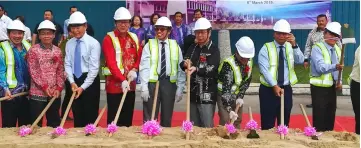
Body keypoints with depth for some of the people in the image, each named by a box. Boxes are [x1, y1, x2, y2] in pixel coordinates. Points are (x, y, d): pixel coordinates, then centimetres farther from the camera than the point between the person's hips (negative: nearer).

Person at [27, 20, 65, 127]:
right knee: (36, 124, 1)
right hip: (37, 93, -3)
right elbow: (33, 71, -9)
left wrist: (59, 88, -5)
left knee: (54, 123, 11)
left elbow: (60, 71, 7)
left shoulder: (57, 51, 8)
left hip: (55, 93, 4)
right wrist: (44, 87, -15)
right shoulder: (33, 50, -3)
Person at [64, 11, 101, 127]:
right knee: (77, 115, 12)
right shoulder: (69, 44, 5)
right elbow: (67, 64, 6)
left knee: (91, 115, 1)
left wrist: (83, 87, -15)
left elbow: (94, 68, -13)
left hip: (90, 80, -4)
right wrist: (72, 82, -9)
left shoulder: (93, 43, -11)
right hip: (74, 80, 5)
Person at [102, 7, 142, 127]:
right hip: (114, 82, -5)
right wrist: (122, 80, -27)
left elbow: (139, 56, 12)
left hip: (130, 82, 5)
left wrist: (135, 69, -9)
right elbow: (111, 62, -17)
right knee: (114, 117, 0)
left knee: (128, 116, 12)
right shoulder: (109, 38, -9)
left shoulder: (134, 38, 9)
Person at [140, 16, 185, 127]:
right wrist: (144, 87, -12)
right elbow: (144, 67, -5)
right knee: (149, 117, 2)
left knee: (167, 117, 11)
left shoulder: (175, 46, 6)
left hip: (169, 83, 2)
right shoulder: (149, 45, 1)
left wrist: (180, 87, 0)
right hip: (152, 83, -2)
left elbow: (180, 68, 5)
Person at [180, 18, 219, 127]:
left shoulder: (214, 50, -6)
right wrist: (185, 64, -19)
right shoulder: (193, 47, 12)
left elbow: (211, 69, -19)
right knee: (193, 126, 14)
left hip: (207, 96, -6)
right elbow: (183, 64, 5)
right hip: (193, 93, 6)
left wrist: (196, 69, -36)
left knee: (207, 127, -3)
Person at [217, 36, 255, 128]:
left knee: (238, 121, 13)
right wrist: (229, 109, -41)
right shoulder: (228, 64, -29)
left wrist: (240, 97, -9)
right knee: (225, 121, -11)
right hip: (224, 95, -6)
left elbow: (247, 81, 4)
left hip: (237, 96, 6)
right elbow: (226, 89, -35)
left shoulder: (249, 62, -9)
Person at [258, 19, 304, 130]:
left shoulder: (290, 47, 7)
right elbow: (264, 70, -14)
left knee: (284, 122, 12)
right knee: (268, 123, 0)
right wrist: (274, 86, -23)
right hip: (269, 89, -3)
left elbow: (300, 60, -11)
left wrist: (294, 45, -25)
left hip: (286, 89, 4)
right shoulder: (266, 48, -4)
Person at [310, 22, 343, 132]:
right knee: (319, 118, -6)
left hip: (332, 87, 7)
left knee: (330, 117, 15)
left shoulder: (337, 49, 10)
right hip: (319, 88, -7)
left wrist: (339, 81, -1)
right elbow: (321, 67, -27)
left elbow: (338, 68, 16)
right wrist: (335, 66, -43)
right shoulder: (317, 48, -14)